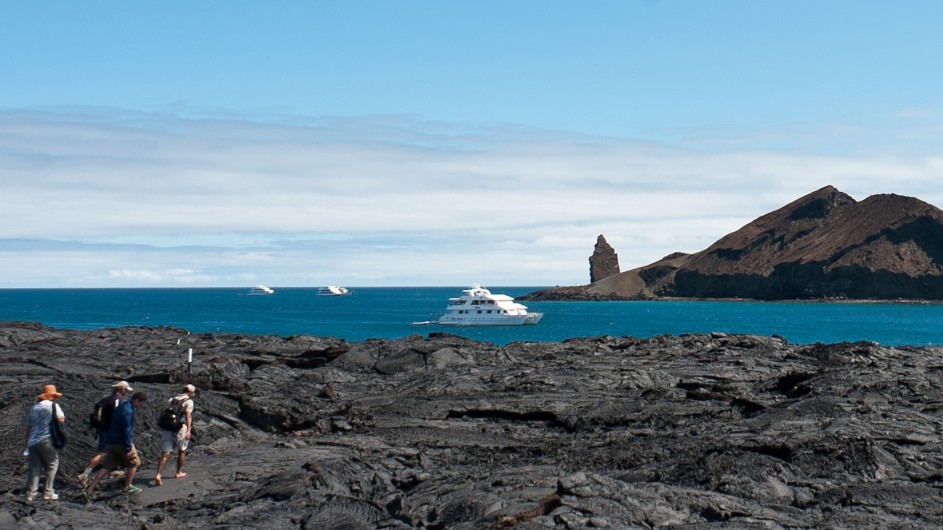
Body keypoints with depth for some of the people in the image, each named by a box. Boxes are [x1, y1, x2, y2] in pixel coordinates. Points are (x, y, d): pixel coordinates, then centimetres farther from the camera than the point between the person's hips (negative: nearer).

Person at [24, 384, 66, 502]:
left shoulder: (34, 408, 16)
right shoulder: (53, 405, -1)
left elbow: (28, 427, 18)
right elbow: (61, 419, -5)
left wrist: (27, 444, 22)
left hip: (32, 441, 5)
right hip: (47, 441, -5)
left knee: (33, 468, 5)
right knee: (52, 465, 8)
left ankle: (30, 495, 0)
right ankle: (48, 492, 5)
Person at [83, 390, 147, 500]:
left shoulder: (122, 407, 13)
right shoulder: (128, 411, -19)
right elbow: (127, 431, -22)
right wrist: (128, 449, -19)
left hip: (111, 442, 9)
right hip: (121, 443, -9)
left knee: (106, 466, 7)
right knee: (133, 463, 11)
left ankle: (89, 489, 0)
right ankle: (127, 487, 19)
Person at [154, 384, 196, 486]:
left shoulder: (171, 400, 19)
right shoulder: (189, 401, 0)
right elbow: (188, 416, -13)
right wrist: (188, 430, -20)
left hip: (167, 428, 4)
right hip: (180, 428, -4)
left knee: (165, 454, -2)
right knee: (182, 451, 20)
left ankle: (158, 475, -18)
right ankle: (179, 473, 31)